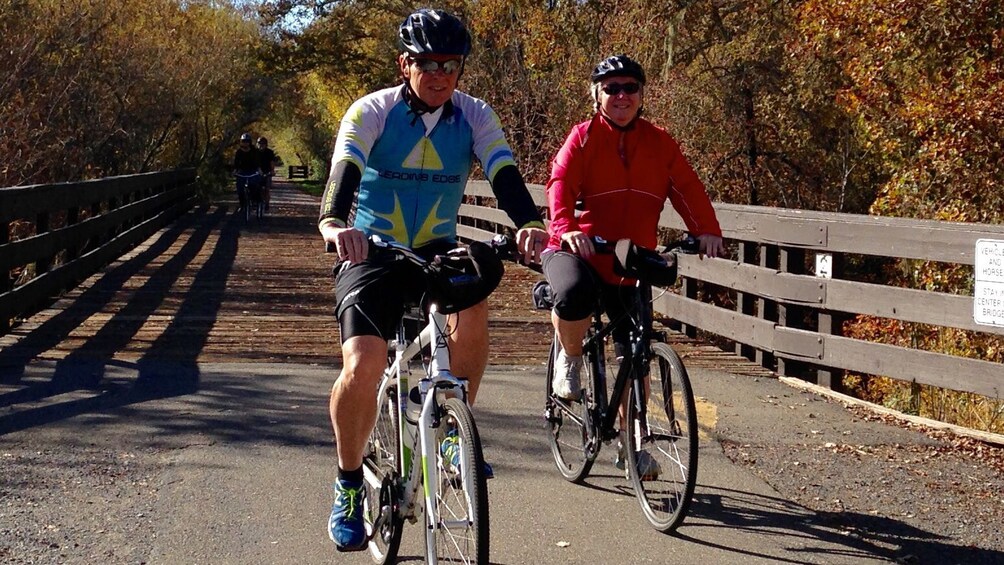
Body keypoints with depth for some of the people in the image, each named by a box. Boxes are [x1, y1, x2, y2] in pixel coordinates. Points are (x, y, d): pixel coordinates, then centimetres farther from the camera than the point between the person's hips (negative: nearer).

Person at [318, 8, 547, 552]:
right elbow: (344, 169, -28)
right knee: (362, 367, -22)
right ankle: (349, 484, 3)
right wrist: (333, 221, -50)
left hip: (436, 251, 2)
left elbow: (505, 175, -18)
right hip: (372, 253, -2)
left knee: (473, 308, -32)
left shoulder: (474, 116, -3)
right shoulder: (372, 112, -11)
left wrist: (528, 224, -39)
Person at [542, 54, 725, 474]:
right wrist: (567, 228, -35)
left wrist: (706, 230, -22)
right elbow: (560, 184, -16)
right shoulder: (584, 137, -2)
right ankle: (570, 357, -5)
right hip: (577, 250, -4)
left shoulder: (659, 143, 6)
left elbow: (687, 188, -4)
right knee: (574, 295, -38)